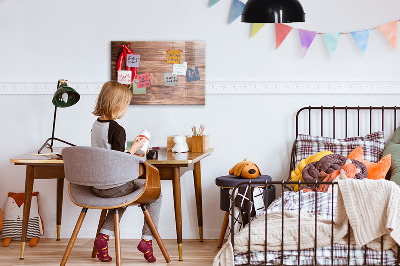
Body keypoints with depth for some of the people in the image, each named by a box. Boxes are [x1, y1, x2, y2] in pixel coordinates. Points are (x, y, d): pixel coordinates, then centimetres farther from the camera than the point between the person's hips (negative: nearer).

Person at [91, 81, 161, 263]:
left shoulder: (96, 125, 6)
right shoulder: (117, 130, -20)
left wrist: (130, 154, 18)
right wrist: (134, 148, -8)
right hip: (113, 186, -8)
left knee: (123, 196, 35)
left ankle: (104, 236, 19)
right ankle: (146, 240, 9)